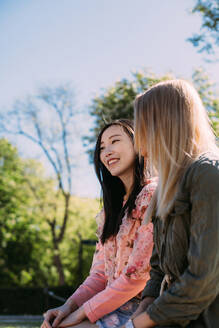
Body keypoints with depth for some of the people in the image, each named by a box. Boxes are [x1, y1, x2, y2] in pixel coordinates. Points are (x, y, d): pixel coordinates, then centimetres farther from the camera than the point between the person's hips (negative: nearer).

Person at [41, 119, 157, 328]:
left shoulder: (151, 194, -11)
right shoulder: (114, 205, 18)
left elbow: (139, 273, -17)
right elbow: (100, 274, 14)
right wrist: (69, 306, -3)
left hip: (136, 310, -8)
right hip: (112, 307, 8)